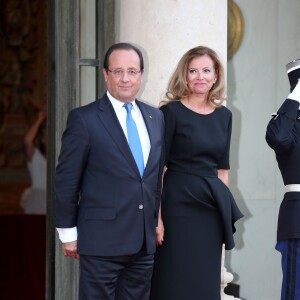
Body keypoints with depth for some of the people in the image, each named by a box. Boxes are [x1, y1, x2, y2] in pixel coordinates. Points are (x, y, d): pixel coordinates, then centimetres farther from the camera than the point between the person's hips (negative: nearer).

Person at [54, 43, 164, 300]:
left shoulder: (156, 117, 11)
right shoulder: (84, 119, -6)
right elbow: (66, 180, -5)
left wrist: (156, 221, 15)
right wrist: (68, 233, -5)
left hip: (145, 240, 5)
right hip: (101, 241, -5)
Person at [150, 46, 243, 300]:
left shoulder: (224, 116, 10)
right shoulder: (171, 112, -6)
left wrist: (226, 209, 11)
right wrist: (157, 216, -14)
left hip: (212, 207, 5)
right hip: (179, 205, -5)